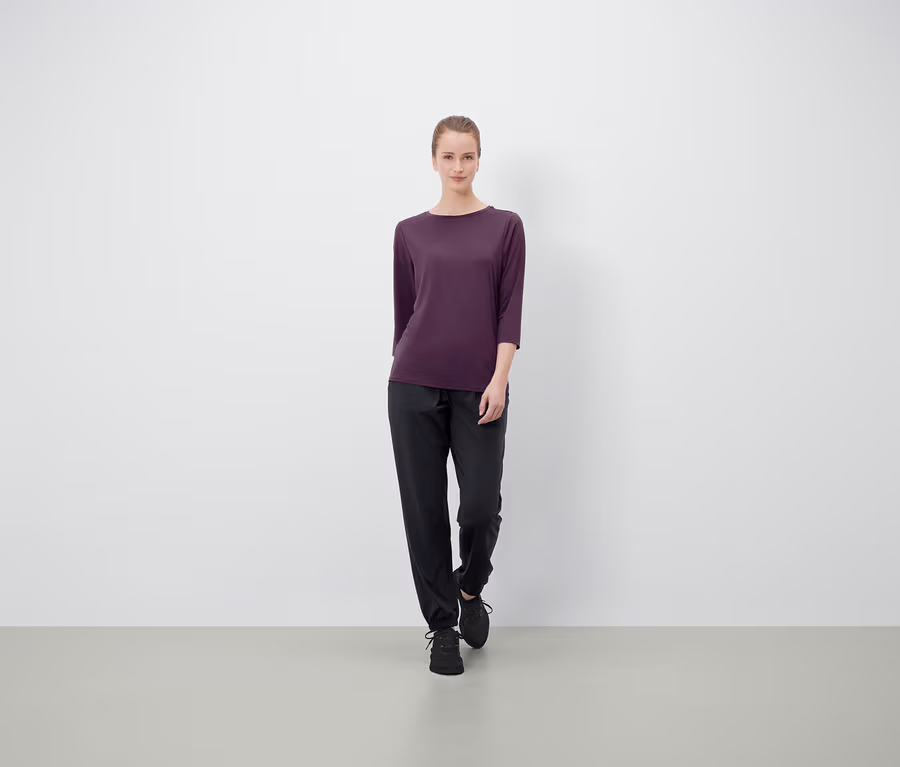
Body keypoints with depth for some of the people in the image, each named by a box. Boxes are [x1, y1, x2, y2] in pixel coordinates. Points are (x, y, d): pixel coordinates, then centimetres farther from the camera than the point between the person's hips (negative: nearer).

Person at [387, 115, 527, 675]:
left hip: (479, 387, -1)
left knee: (481, 506, -4)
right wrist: (404, 371, 10)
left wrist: (499, 379, -12)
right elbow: (404, 312, 11)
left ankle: (470, 589, 29)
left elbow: (510, 309, -2)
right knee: (424, 506, 3)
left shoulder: (505, 226, 5)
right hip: (415, 383, 1)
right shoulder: (411, 231, 9)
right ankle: (442, 625, 19)